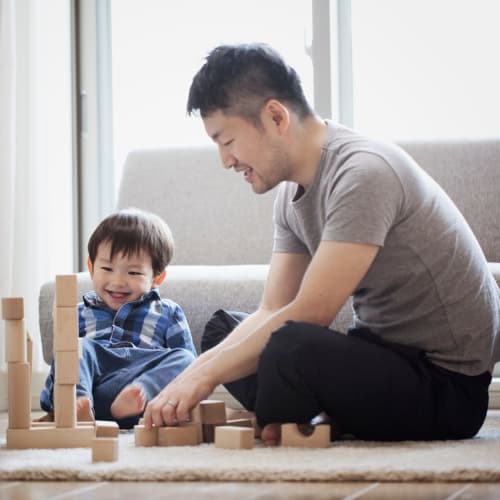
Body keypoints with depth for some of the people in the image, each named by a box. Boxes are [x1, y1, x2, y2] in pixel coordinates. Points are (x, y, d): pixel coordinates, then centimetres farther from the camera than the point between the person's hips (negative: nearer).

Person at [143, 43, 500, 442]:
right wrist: (192, 374, -9)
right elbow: (272, 311, 6)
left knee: (290, 347, -33)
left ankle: (275, 454, -8)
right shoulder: (293, 192, 7)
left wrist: (206, 375, -20)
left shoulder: (363, 173, -22)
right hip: (385, 355, 10)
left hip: (449, 389, -10)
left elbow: (310, 314, -26)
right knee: (224, 331, 16)